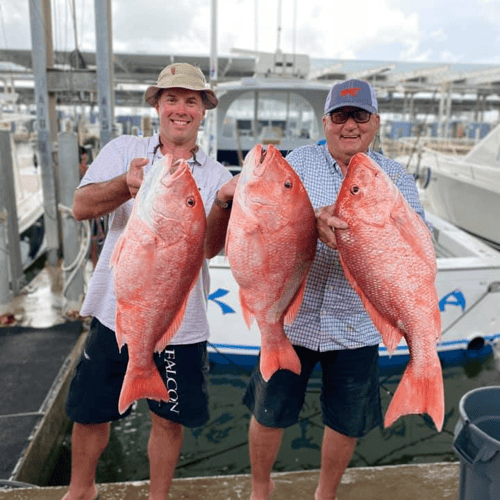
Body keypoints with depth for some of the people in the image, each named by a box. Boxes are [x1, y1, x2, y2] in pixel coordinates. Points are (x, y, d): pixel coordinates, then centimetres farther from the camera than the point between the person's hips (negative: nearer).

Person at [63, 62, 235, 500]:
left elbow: (209, 246, -12)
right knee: (90, 411, 17)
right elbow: (81, 207, -11)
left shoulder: (217, 177, 0)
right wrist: (126, 184, -31)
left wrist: (225, 205, -32)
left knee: (169, 419, 14)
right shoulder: (124, 150, 1)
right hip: (116, 312, 1)